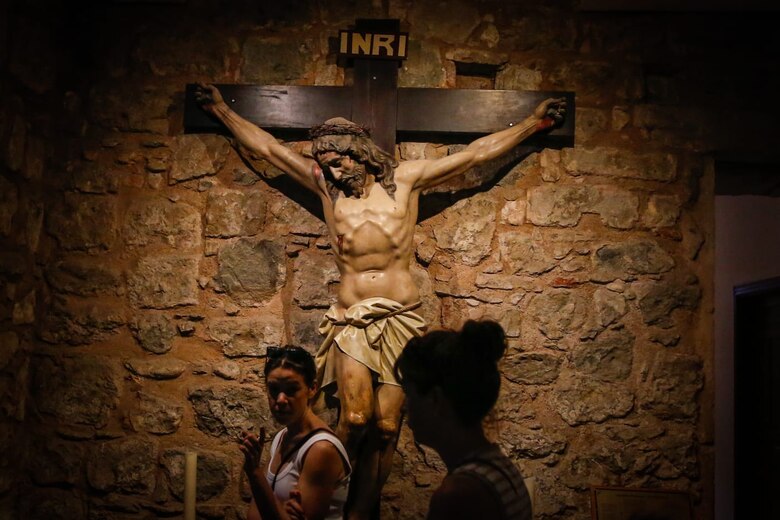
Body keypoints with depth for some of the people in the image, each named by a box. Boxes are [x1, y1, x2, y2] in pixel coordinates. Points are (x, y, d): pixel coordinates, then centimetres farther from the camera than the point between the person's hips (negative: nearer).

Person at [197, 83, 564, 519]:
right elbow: (265, 146, 20)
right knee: (356, 418, -18)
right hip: (351, 316, 0)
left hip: (401, 317, 0)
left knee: (387, 427, -3)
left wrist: (534, 123, 16)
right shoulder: (326, 185, 13)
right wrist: (221, 109, 26)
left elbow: (477, 153, 13)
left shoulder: (406, 179, 10)